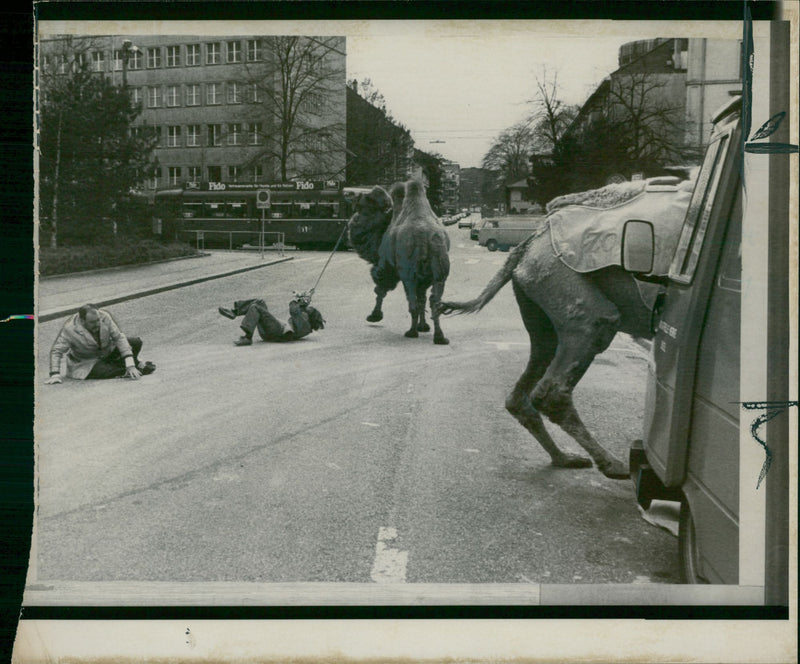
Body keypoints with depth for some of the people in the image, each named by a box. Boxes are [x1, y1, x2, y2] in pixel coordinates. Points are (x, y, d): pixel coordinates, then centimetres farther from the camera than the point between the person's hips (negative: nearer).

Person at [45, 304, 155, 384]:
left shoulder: (104, 316, -21)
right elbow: (56, 351, -21)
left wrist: (130, 364, -27)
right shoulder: (70, 329, -28)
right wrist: (55, 374, -34)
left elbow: (119, 337, -19)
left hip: (108, 351, 3)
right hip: (87, 363, -3)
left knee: (136, 342, -15)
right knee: (103, 371, -37)